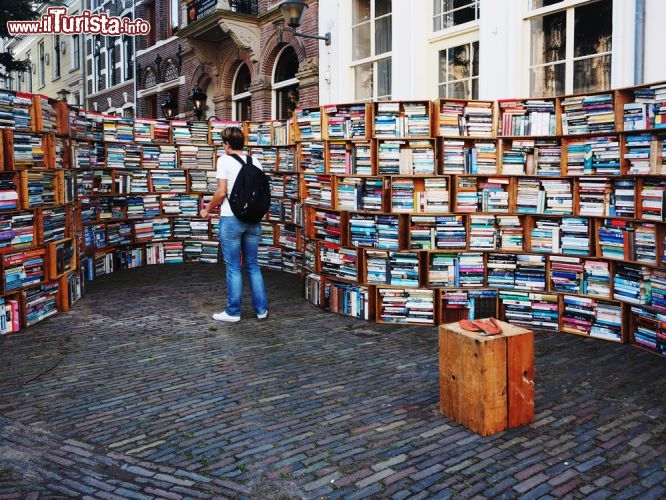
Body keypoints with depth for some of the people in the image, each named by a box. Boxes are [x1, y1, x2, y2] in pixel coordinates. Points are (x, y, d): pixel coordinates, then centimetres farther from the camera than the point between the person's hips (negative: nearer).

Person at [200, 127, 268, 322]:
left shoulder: (224, 160, -7)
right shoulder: (254, 161, 8)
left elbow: (221, 192, -12)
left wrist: (207, 210, 2)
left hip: (231, 219, -5)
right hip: (253, 219, 5)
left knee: (233, 267, 3)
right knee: (253, 265, 14)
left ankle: (233, 312, 12)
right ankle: (261, 309, 18)